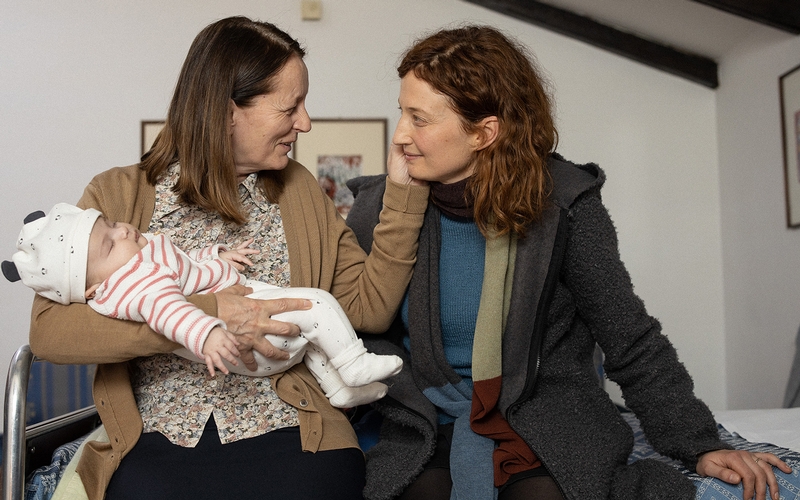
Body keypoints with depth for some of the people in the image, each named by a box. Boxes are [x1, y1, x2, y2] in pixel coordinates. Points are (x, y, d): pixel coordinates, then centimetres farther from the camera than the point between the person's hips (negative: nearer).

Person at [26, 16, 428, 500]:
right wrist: (203, 315, -20)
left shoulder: (298, 190, 9)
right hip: (158, 440, -3)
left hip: (284, 431, 3)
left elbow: (369, 307, 3)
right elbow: (48, 328, -11)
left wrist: (403, 190, -3)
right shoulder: (118, 195, 1)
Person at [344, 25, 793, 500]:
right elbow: (366, 335, 3)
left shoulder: (562, 203, -7)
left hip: (548, 436, 0)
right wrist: (422, 419, -11)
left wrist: (700, 445, -4)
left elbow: (632, 341, -1)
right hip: (427, 441, 1)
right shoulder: (380, 206, -2)